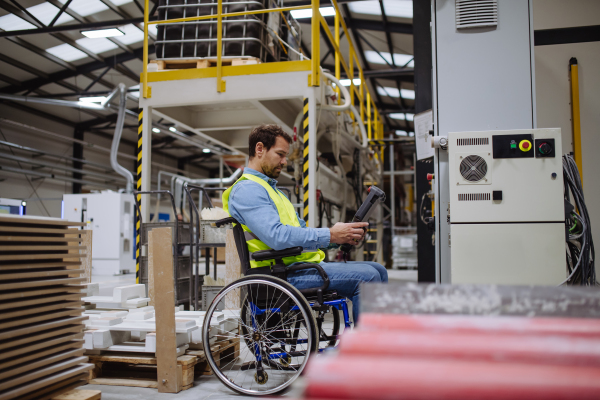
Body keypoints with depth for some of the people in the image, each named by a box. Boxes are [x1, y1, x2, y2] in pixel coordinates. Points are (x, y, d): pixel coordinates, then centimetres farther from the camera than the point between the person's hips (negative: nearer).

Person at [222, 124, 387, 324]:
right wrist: (330, 235, -21)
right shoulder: (246, 190, -9)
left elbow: (300, 230, 22)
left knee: (378, 270, 6)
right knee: (366, 277, -21)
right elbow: (277, 236, -24)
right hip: (283, 274, -10)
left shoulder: (270, 188, 26)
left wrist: (343, 236, 6)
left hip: (300, 263, 10)